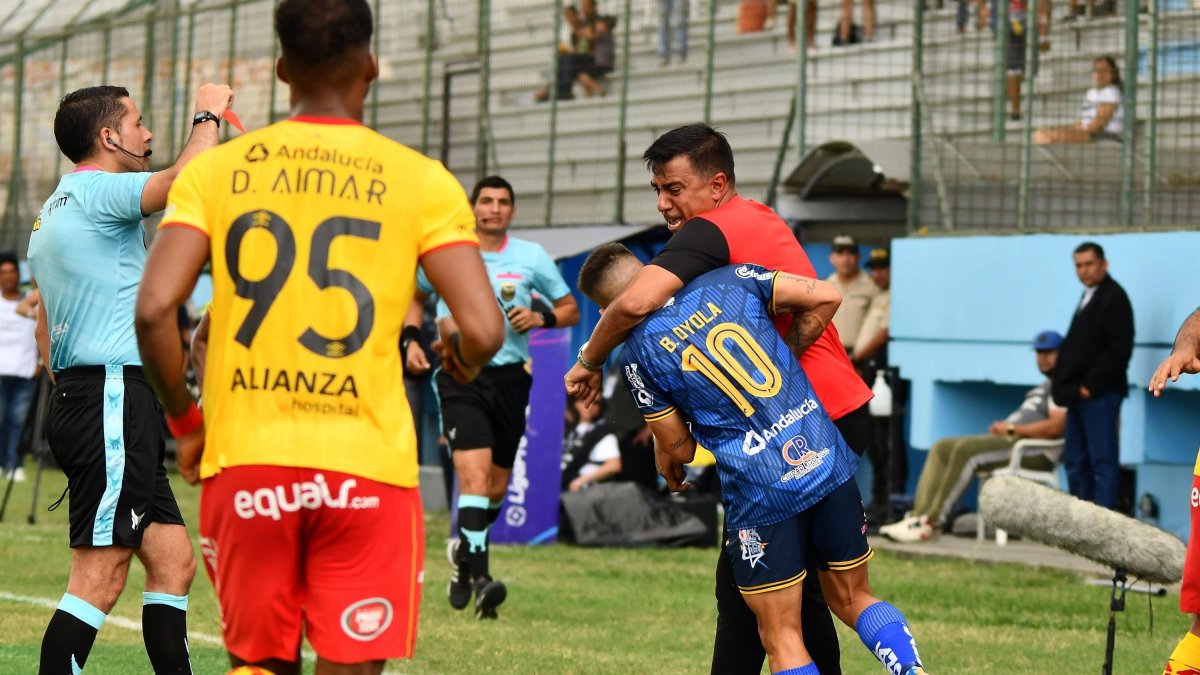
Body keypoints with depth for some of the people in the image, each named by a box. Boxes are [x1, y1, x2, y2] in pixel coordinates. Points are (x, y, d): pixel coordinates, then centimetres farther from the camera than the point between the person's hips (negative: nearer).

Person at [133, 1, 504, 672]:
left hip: (245, 459, 2)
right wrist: (459, 360, 16)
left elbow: (155, 308, -8)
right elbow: (483, 329, -9)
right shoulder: (421, 181, 0)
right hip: (366, 465, -2)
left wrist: (185, 423, 8)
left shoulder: (216, 169, 4)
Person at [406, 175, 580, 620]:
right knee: (474, 474, -20)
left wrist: (541, 319, -9)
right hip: (460, 376, -3)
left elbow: (570, 309, 11)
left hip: (510, 378, 3)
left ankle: (464, 552, 37)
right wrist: (411, 339, 4)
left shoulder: (532, 257, 4)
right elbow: (415, 296, 20)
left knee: (496, 487, 10)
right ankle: (480, 576, -24)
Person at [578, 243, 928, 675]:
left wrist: (663, 453, 30)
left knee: (782, 638, 6)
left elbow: (680, 449, 6)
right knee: (853, 599, 20)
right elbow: (826, 298, 2)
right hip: (828, 462, 4)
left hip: (760, 492, -4)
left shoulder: (638, 355, -1)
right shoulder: (730, 282, 6)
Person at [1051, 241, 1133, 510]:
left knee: (1103, 462, -8)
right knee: (1075, 461, 10)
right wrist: (1066, 386, 11)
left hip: (1099, 395, -10)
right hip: (1079, 394, 10)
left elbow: (1119, 349, -17)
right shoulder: (1088, 297, 20)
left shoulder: (1114, 298, -9)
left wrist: (1091, 385, -17)